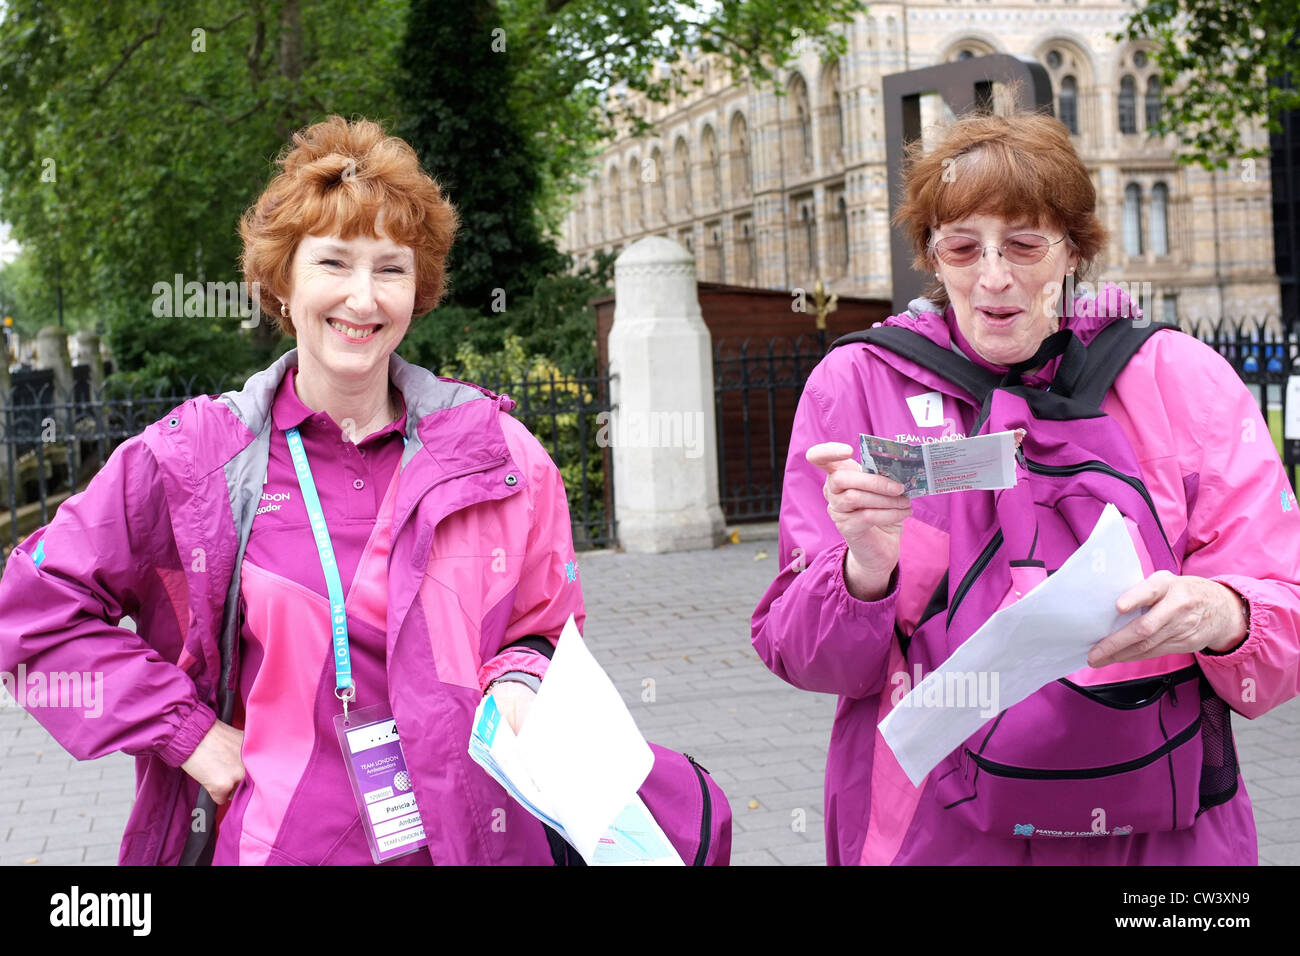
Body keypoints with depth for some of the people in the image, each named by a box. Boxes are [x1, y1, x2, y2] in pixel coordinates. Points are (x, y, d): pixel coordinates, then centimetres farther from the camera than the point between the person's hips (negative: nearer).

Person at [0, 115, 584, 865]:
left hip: (470, 839, 1)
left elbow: (545, 628, 8)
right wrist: (184, 727, -6)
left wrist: (521, 685, -14)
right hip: (266, 838, 0)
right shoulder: (191, 457, -5)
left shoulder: (499, 456, -3)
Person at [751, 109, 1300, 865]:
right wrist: (866, 573, -26)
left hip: (1160, 834, 1)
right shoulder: (857, 385, -4)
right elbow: (798, 654, -5)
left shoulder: (1183, 380, -2)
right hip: (934, 833, -1)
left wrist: (1221, 616, -25)